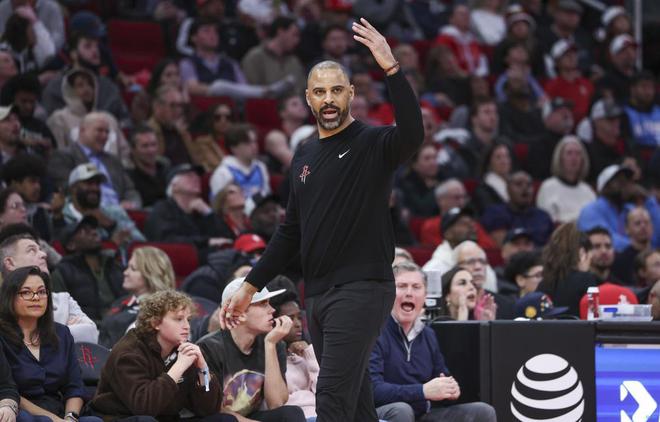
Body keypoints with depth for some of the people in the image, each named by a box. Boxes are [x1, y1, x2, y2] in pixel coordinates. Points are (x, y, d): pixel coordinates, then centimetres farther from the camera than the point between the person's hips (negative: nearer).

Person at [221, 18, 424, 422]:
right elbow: (291, 232, 22)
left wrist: (391, 68, -35)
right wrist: (250, 286, 18)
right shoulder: (305, 155, 16)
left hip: (362, 289, -7)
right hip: (318, 294, 7)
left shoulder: (373, 144, -5)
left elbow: (412, 134, -29)